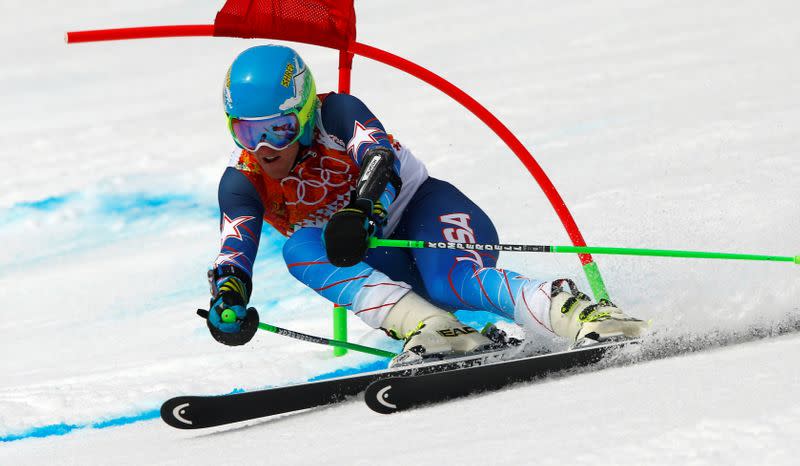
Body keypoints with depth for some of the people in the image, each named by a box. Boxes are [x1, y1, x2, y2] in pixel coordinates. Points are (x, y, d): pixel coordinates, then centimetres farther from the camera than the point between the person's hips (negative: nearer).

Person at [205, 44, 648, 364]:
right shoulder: (242, 183, -6)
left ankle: (586, 316, -48)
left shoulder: (335, 114, -15)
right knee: (300, 249, -28)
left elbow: (381, 157, -32)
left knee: (451, 278, -38)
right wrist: (227, 295, -43)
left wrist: (363, 208, -54)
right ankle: (436, 330, -45)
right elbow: (236, 248, -19)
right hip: (379, 268, 4)